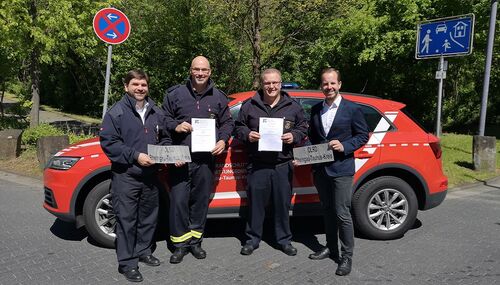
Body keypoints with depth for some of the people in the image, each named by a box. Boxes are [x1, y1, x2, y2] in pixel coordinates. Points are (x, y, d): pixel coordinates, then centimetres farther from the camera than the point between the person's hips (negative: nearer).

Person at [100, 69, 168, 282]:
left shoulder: (157, 113, 10)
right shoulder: (116, 112, -6)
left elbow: (165, 139, 17)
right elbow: (108, 142, -12)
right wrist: (135, 156, -20)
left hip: (151, 175, 5)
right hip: (125, 176, -5)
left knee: (149, 217, 15)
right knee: (127, 219, 0)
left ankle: (144, 251, 33)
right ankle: (127, 263, 11)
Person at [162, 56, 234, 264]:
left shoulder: (218, 97, 11)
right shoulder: (175, 94, 5)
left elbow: (227, 122, 16)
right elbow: (163, 118, 10)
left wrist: (223, 140, -1)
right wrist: (175, 126, -10)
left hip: (206, 159, 2)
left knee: (201, 200, 9)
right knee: (179, 200, -3)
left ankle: (195, 240, 24)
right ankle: (180, 243, 12)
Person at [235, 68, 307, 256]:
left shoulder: (293, 107, 7)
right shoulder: (249, 106, 5)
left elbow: (303, 128, 12)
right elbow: (239, 127, 12)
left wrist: (294, 136, -8)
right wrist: (247, 134, -9)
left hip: (283, 165, 1)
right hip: (257, 165, -1)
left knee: (283, 204, 9)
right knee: (255, 203, 7)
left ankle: (284, 239, 26)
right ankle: (253, 239, 23)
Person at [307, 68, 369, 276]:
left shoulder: (352, 109, -4)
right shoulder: (315, 110, 10)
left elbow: (363, 135, -2)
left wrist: (344, 146, -16)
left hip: (341, 168, -5)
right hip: (320, 168, 5)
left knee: (342, 214, -3)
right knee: (327, 210, 16)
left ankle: (346, 256, 10)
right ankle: (331, 247, 31)